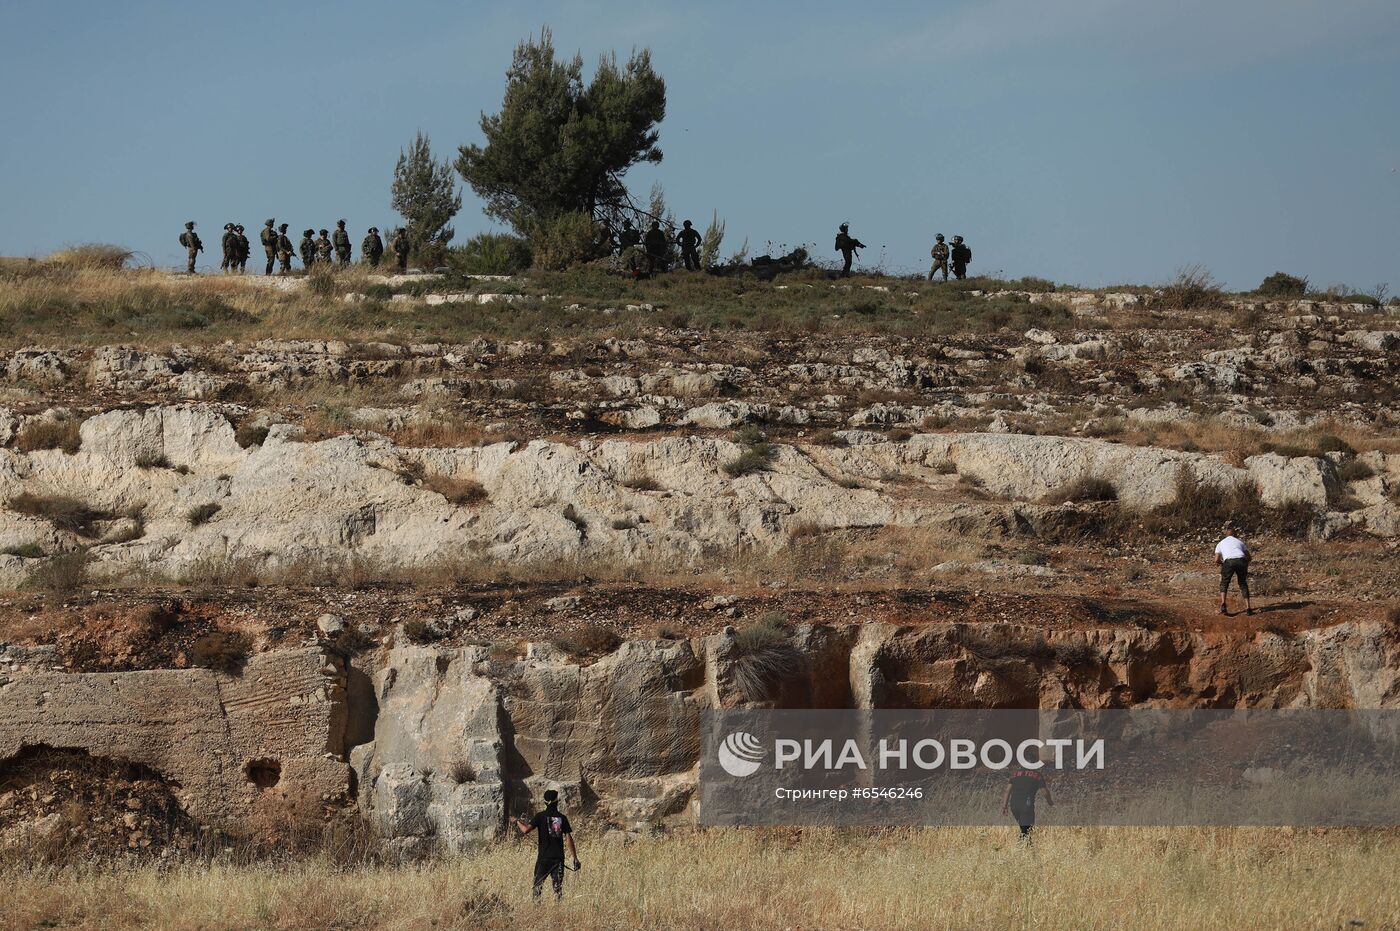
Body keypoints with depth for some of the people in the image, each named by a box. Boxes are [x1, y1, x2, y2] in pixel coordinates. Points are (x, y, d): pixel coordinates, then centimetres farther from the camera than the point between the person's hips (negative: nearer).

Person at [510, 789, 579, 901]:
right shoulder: (562, 818, 1)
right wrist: (575, 858, 3)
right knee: (558, 886, 6)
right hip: (559, 857, 2)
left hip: (544, 856, -2)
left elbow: (526, 830, -16)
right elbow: (569, 839, 0)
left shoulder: (540, 816, -5)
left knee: (538, 884, 5)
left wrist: (517, 821, 4)